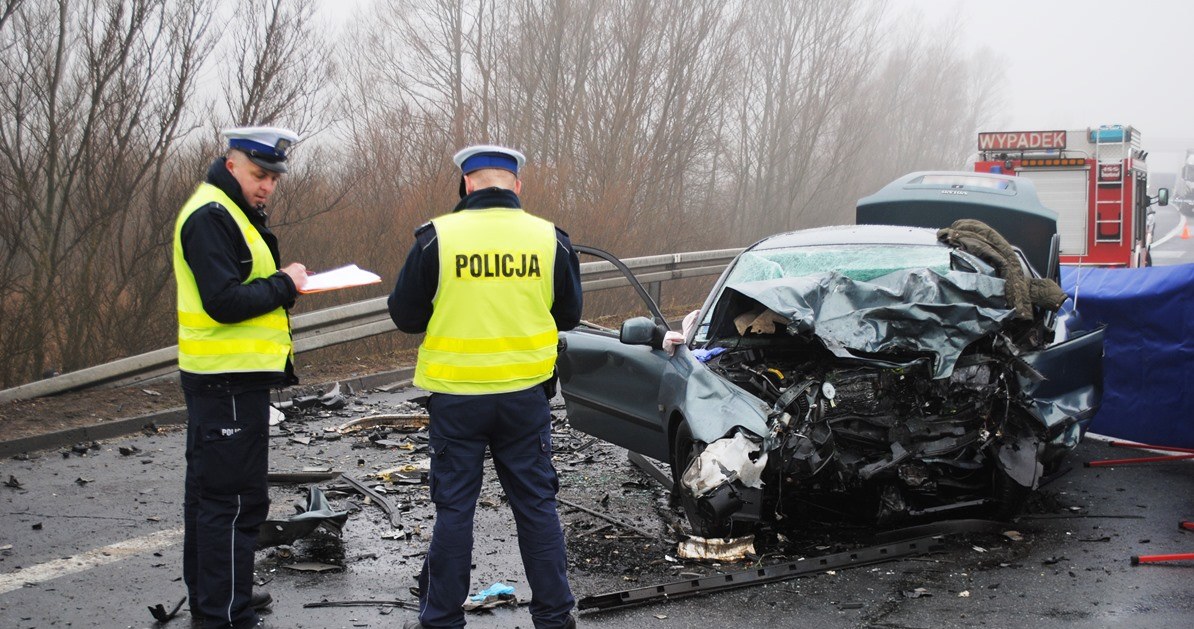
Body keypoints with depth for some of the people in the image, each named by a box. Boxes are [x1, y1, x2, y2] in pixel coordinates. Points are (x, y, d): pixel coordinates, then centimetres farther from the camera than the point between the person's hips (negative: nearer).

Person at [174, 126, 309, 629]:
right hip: (229, 380, -11)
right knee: (235, 498, -8)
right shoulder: (210, 217, -15)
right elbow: (223, 301, -24)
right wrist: (284, 285, -14)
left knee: (209, 490, 18)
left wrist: (284, 284, 3)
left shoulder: (231, 213, 18)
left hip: (226, 377, 11)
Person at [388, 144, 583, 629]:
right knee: (536, 503, 12)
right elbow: (568, 316, 9)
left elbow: (405, 315, -2)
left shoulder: (437, 238, -10)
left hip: (456, 397, -2)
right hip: (526, 395, 2)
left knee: (454, 507, 9)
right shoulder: (550, 239, -3)